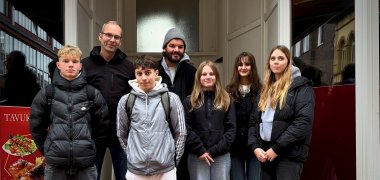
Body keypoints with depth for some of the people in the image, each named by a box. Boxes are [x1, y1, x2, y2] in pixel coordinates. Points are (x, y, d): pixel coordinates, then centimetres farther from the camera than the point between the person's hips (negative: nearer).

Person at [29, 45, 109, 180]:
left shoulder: (93, 94, 0)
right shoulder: (46, 94, 1)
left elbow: (102, 126, 6)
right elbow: (36, 126, 9)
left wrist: (91, 149, 6)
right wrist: (47, 150, 7)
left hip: (86, 164, 0)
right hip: (55, 164, 0)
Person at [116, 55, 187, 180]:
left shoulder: (171, 99, -2)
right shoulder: (125, 101, 1)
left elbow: (180, 133, 3)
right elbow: (121, 133, 10)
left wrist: (174, 159, 4)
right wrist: (132, 154, 8)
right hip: (135, 169, 1)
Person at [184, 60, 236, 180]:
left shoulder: (226, 100, 7)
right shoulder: (190, 101, 4)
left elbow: (231, 128, 0)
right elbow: (186, 129, -3)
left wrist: (215, 150, -8)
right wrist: (200, 150, -12)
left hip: (222, 156, 1)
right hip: (197, 156, -1)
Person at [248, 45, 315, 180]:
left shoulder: (301, 86, -3)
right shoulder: (265, 90, 17)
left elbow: (303, 122, -14)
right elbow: (253, 121, 13)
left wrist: (276, 148, -16)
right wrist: (255, 146, -3)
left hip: (289, 155, -6)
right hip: (265, 154, 6)